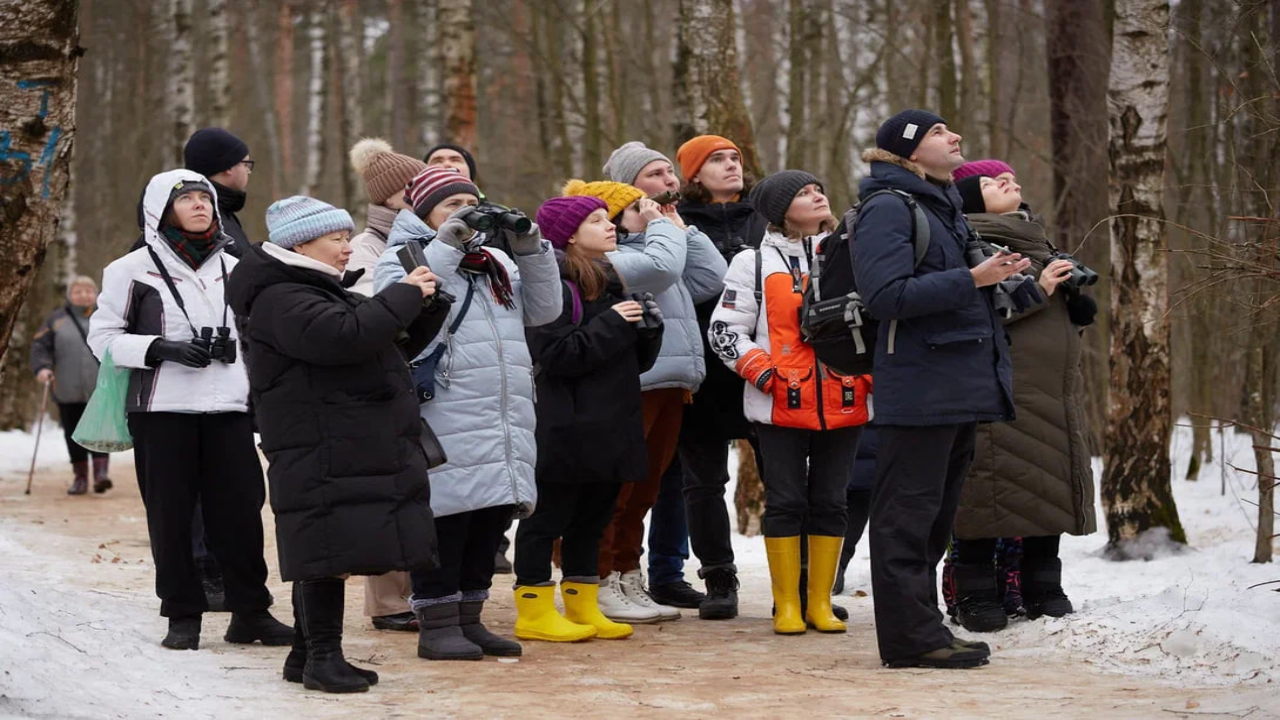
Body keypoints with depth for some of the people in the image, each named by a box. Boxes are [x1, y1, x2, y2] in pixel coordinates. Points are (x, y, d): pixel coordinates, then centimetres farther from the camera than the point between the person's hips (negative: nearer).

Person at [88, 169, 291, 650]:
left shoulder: (234, 270, 14)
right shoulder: (134, 269, 0)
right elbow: (103, 335, -1)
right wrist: (160, 348, -15)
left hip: (228, 411, 3)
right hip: (161, 411, -3)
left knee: (241, 510, -2)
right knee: (170, 516, -1)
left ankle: (250, 612, 7)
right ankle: (182, 616, 7)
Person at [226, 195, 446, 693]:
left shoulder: (325, 294, 24)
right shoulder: (281, 300, -10)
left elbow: (394, 346, 28)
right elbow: (343, 336, -27)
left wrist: (430, 304, 11)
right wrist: (404, 296, -16)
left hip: (357, 453, 10)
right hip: (321, 457, -10)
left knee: (330, 554, 10)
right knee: (328, 551, -10)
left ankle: (309, 655, 16)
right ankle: (321, 656, -7)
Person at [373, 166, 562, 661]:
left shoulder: (496, 262, 22)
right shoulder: (405, 258, 1)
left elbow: (544, 309, 14)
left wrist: (530, 249, 2)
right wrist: (445, 247, -18)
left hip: (506, 422, 7)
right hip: (444, 418, -7)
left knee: (490, 520, 10)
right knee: (446, 516, -5)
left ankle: (468, 618, 19)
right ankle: (437, 625, 1)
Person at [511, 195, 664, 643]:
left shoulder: (612, 282, 17)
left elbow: (635, 361, 21)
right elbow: (556, 354, -22)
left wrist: (648, 329, 0)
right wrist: (610, 324, -19)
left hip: (611, 427, 9)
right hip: (568, 430, -9)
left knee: (592, 517, 13)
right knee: (548, 516, -1)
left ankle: (583, 607, 21)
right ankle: (534, 611, 4)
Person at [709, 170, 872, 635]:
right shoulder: (755, 264, 4)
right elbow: (724, 330, 1)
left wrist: (872, 372, 5)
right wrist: (764, 373, -11)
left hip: (844, 403, 3)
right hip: (782, 406, -3)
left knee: (830, 503, 4)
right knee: (785, 502, -1)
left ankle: (820, 601, 10)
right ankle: (787, 605, 5)